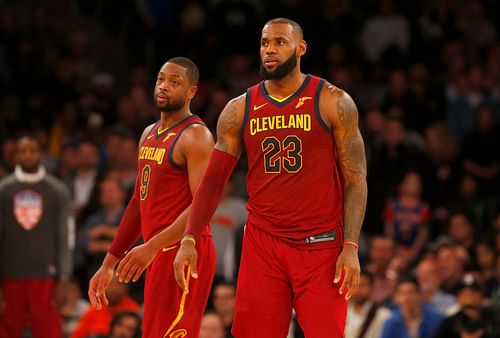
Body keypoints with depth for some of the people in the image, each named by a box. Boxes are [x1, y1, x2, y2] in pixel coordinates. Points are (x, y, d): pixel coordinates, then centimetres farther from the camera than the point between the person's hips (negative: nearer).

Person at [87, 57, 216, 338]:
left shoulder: (195, 136, -11)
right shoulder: (150, 135, 17)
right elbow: (139, 203, 23)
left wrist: (152, 247, -27)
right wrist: (109, 263, 20)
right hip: (160, 254, 9)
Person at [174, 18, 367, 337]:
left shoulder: (334, 103, -3)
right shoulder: (239, 110, 6)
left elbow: (355, 179, -3)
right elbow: (213, 181, 8)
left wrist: (351, 247, -13)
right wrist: (189, 240, -4)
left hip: (321, 245, -3)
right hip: (263, 245, 3)